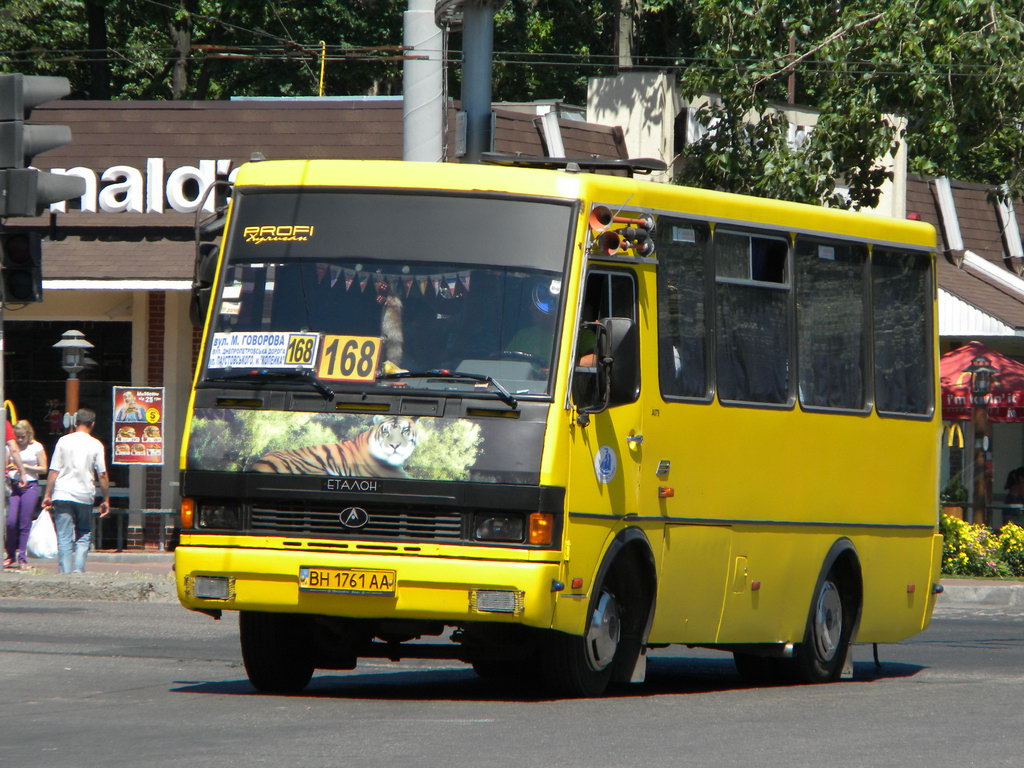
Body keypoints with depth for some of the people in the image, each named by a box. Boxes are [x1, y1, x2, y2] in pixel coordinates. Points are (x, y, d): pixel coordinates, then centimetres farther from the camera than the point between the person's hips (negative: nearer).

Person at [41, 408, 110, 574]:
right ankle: (78, 569, -1)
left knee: (65, 538, 1)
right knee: (84, 536, 12)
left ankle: (65, 571, -5)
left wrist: (48, 495, 6)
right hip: (85, 496, 0)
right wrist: (106, 500, 8)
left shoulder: (64, 441, 2)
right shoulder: (96, 445, 1)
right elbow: (102, 475, 0)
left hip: (62, 494, 0)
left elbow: (53, 471, 0)